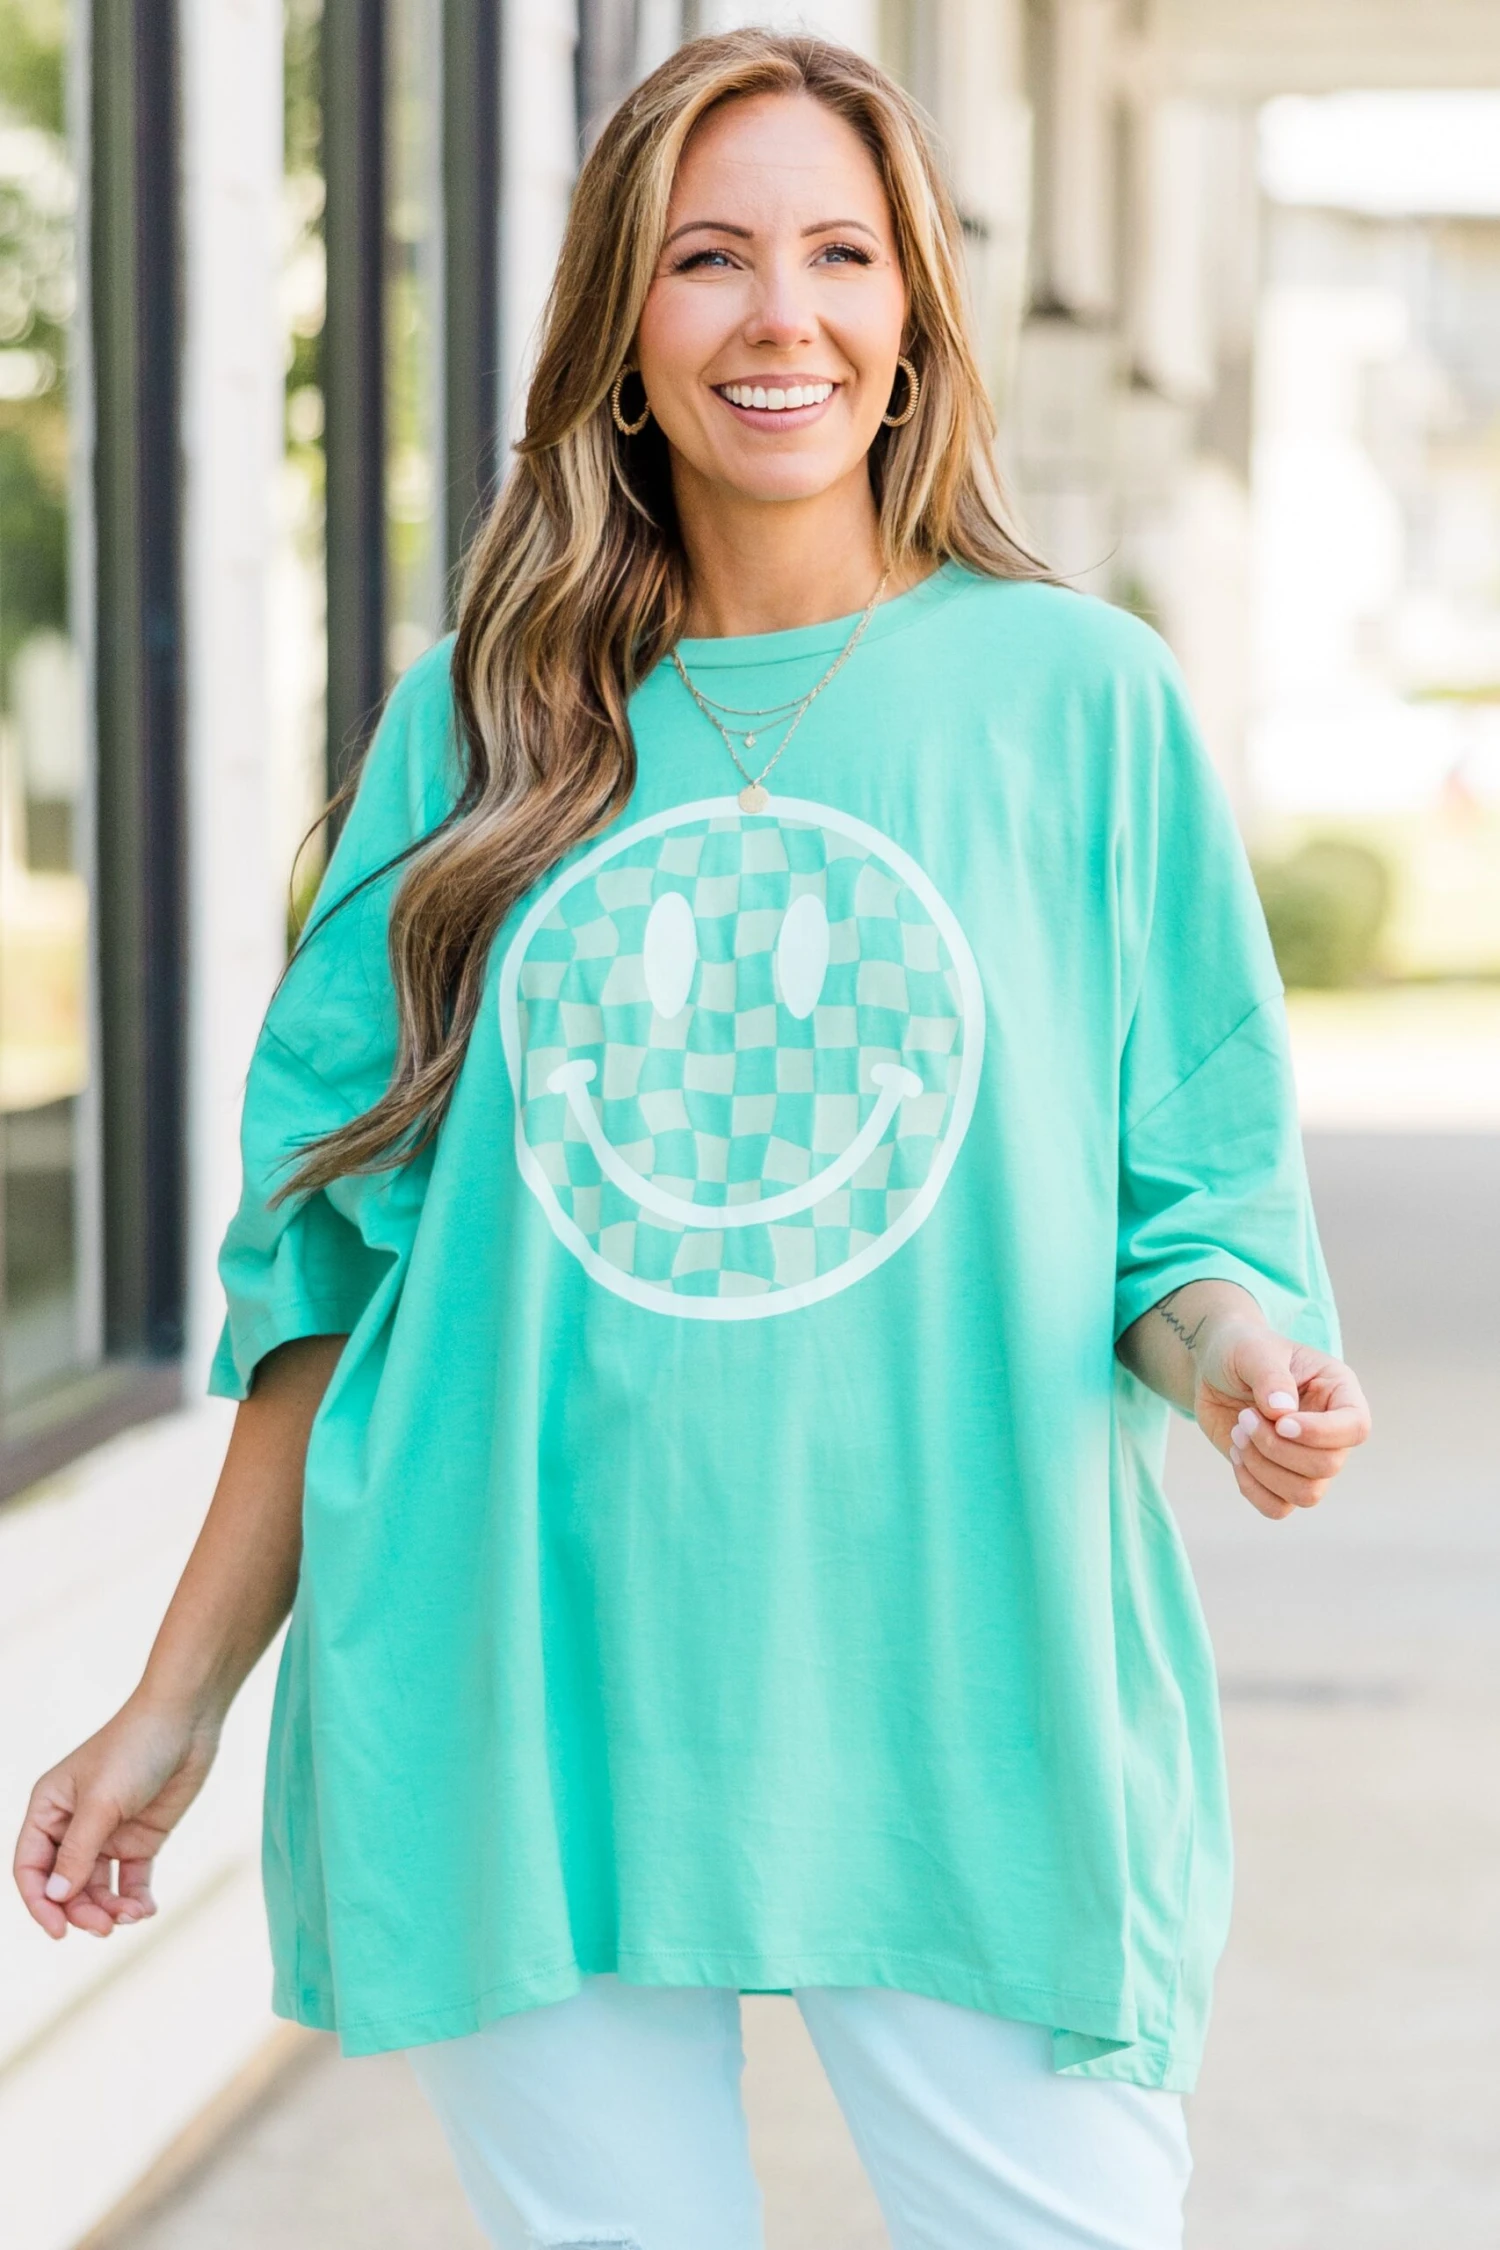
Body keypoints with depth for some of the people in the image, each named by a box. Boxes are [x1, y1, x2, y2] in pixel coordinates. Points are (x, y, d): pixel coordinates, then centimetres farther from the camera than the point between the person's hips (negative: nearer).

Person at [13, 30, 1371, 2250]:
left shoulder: (1078, 694, 3)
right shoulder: (479, 728, 8)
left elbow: (1186, 1213, 5)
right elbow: (340, 1248, 11)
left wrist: (1230, 1343, -18)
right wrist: (178, 1700, 10)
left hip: (967, 1708, -1)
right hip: (530, 1713, 2)